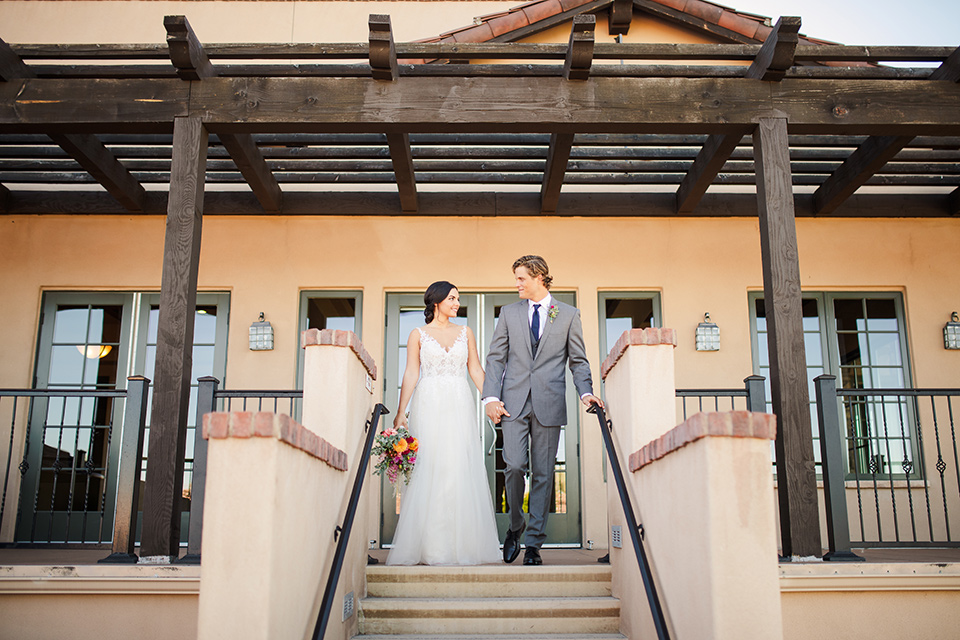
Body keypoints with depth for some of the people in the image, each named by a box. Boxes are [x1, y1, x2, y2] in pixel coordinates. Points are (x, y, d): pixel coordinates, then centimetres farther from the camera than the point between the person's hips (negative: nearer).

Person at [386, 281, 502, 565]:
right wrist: (401, 412, -8)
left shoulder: (465, 333, 14)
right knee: (427, 471, -5)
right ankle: (428, 546, 1)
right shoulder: (418, 334, 7)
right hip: (428, 406, -2)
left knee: (462, 471, -2)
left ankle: (463, 544, 5)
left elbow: (476, 370, 11)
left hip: (459, 406, 2)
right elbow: (411, 374, 1)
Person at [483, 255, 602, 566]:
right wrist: (491, 397, -3)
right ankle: (515, 525, 15)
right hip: (514, 401, 1)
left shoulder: (569, 315, 9)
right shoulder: (509, 313, 12)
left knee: (543, 473, 2)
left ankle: (533, 543, 11)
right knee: (514, 465, -10)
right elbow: (495, 357, 9)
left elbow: (578, 361, 8)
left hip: (549, 403, 0)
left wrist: (586, 392, -9)